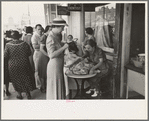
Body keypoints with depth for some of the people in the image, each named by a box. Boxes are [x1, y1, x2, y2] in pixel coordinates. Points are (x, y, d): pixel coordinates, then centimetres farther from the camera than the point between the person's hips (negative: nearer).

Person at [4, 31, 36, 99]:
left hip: (13, 66, -1)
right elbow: (29, 53, -3)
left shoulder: (8, 45, -13)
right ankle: (28, 94, 24)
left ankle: (19, 94, 25)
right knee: (26, 78, 15)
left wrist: (12, 57, 9)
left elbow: (5, 56, -11)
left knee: (16, 79, 16)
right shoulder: (24, 44, -11)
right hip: (24, 64, 1)